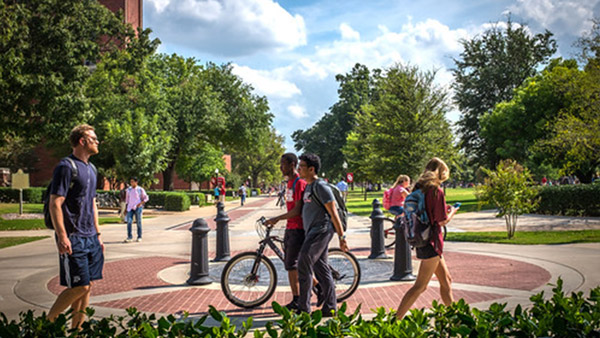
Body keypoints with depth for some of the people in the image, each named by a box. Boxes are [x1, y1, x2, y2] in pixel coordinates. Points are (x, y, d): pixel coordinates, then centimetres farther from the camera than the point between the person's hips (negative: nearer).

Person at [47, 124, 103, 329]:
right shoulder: (66, 167, -11)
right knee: (79, 287, -9)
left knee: (88, 285, 8)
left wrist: (97, 234, 20)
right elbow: (55, 204, -16)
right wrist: (62, 237, -22)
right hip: (73, 239, -8)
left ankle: (77, 328, 18)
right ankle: (47, 323, 7)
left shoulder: (91, 168, 16)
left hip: (90, 238, 8)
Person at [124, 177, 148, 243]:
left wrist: (141, 203, -11)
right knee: (129, 222, -8)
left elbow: (146, 198, 2)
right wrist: (127, 205, 17)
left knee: (138, 222, 2)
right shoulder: (129, 189, 10)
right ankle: (129, 237, -4)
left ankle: (139, 237, 10)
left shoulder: (140, 189, -2)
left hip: (138, 207, -3)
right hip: (130, 208, 3)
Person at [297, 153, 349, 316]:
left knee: (304, 265, -13)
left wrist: (342, 237, -15)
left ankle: (304, 308, -8)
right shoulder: (308, 187, 17)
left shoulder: (320, 187, -12)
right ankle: (330, 308, 15)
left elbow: (333, 213, -14)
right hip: (312, 232, 10)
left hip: (321, 231, -9)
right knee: (321, 269, 10)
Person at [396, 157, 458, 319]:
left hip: (421, 241, 9)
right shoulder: (436, 190, -15)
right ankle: (396, 320, -4)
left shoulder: (419, 189, 8)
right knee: (420, 286, -4)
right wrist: (452, 212, 4)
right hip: (432, 241, -9)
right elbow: (441, 220, -15)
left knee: (446, 280, 19)